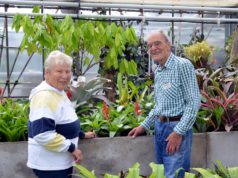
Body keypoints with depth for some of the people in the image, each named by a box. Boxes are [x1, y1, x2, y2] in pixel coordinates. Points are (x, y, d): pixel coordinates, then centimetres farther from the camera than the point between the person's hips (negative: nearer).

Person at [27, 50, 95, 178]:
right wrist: (72, 148, -22)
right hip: (49, 164, -10)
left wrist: (82, 134, 22)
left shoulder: (59, 93, 11)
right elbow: (42, 134, -30)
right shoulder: (45, 96, -22)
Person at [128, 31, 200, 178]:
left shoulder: (183, 65, -13)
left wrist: (178, 132, -21)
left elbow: (194, 102, -17)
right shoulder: (157, 72, 13)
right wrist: (144, 126, 16)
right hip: (159, 127, 8)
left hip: (177, 128, -8)